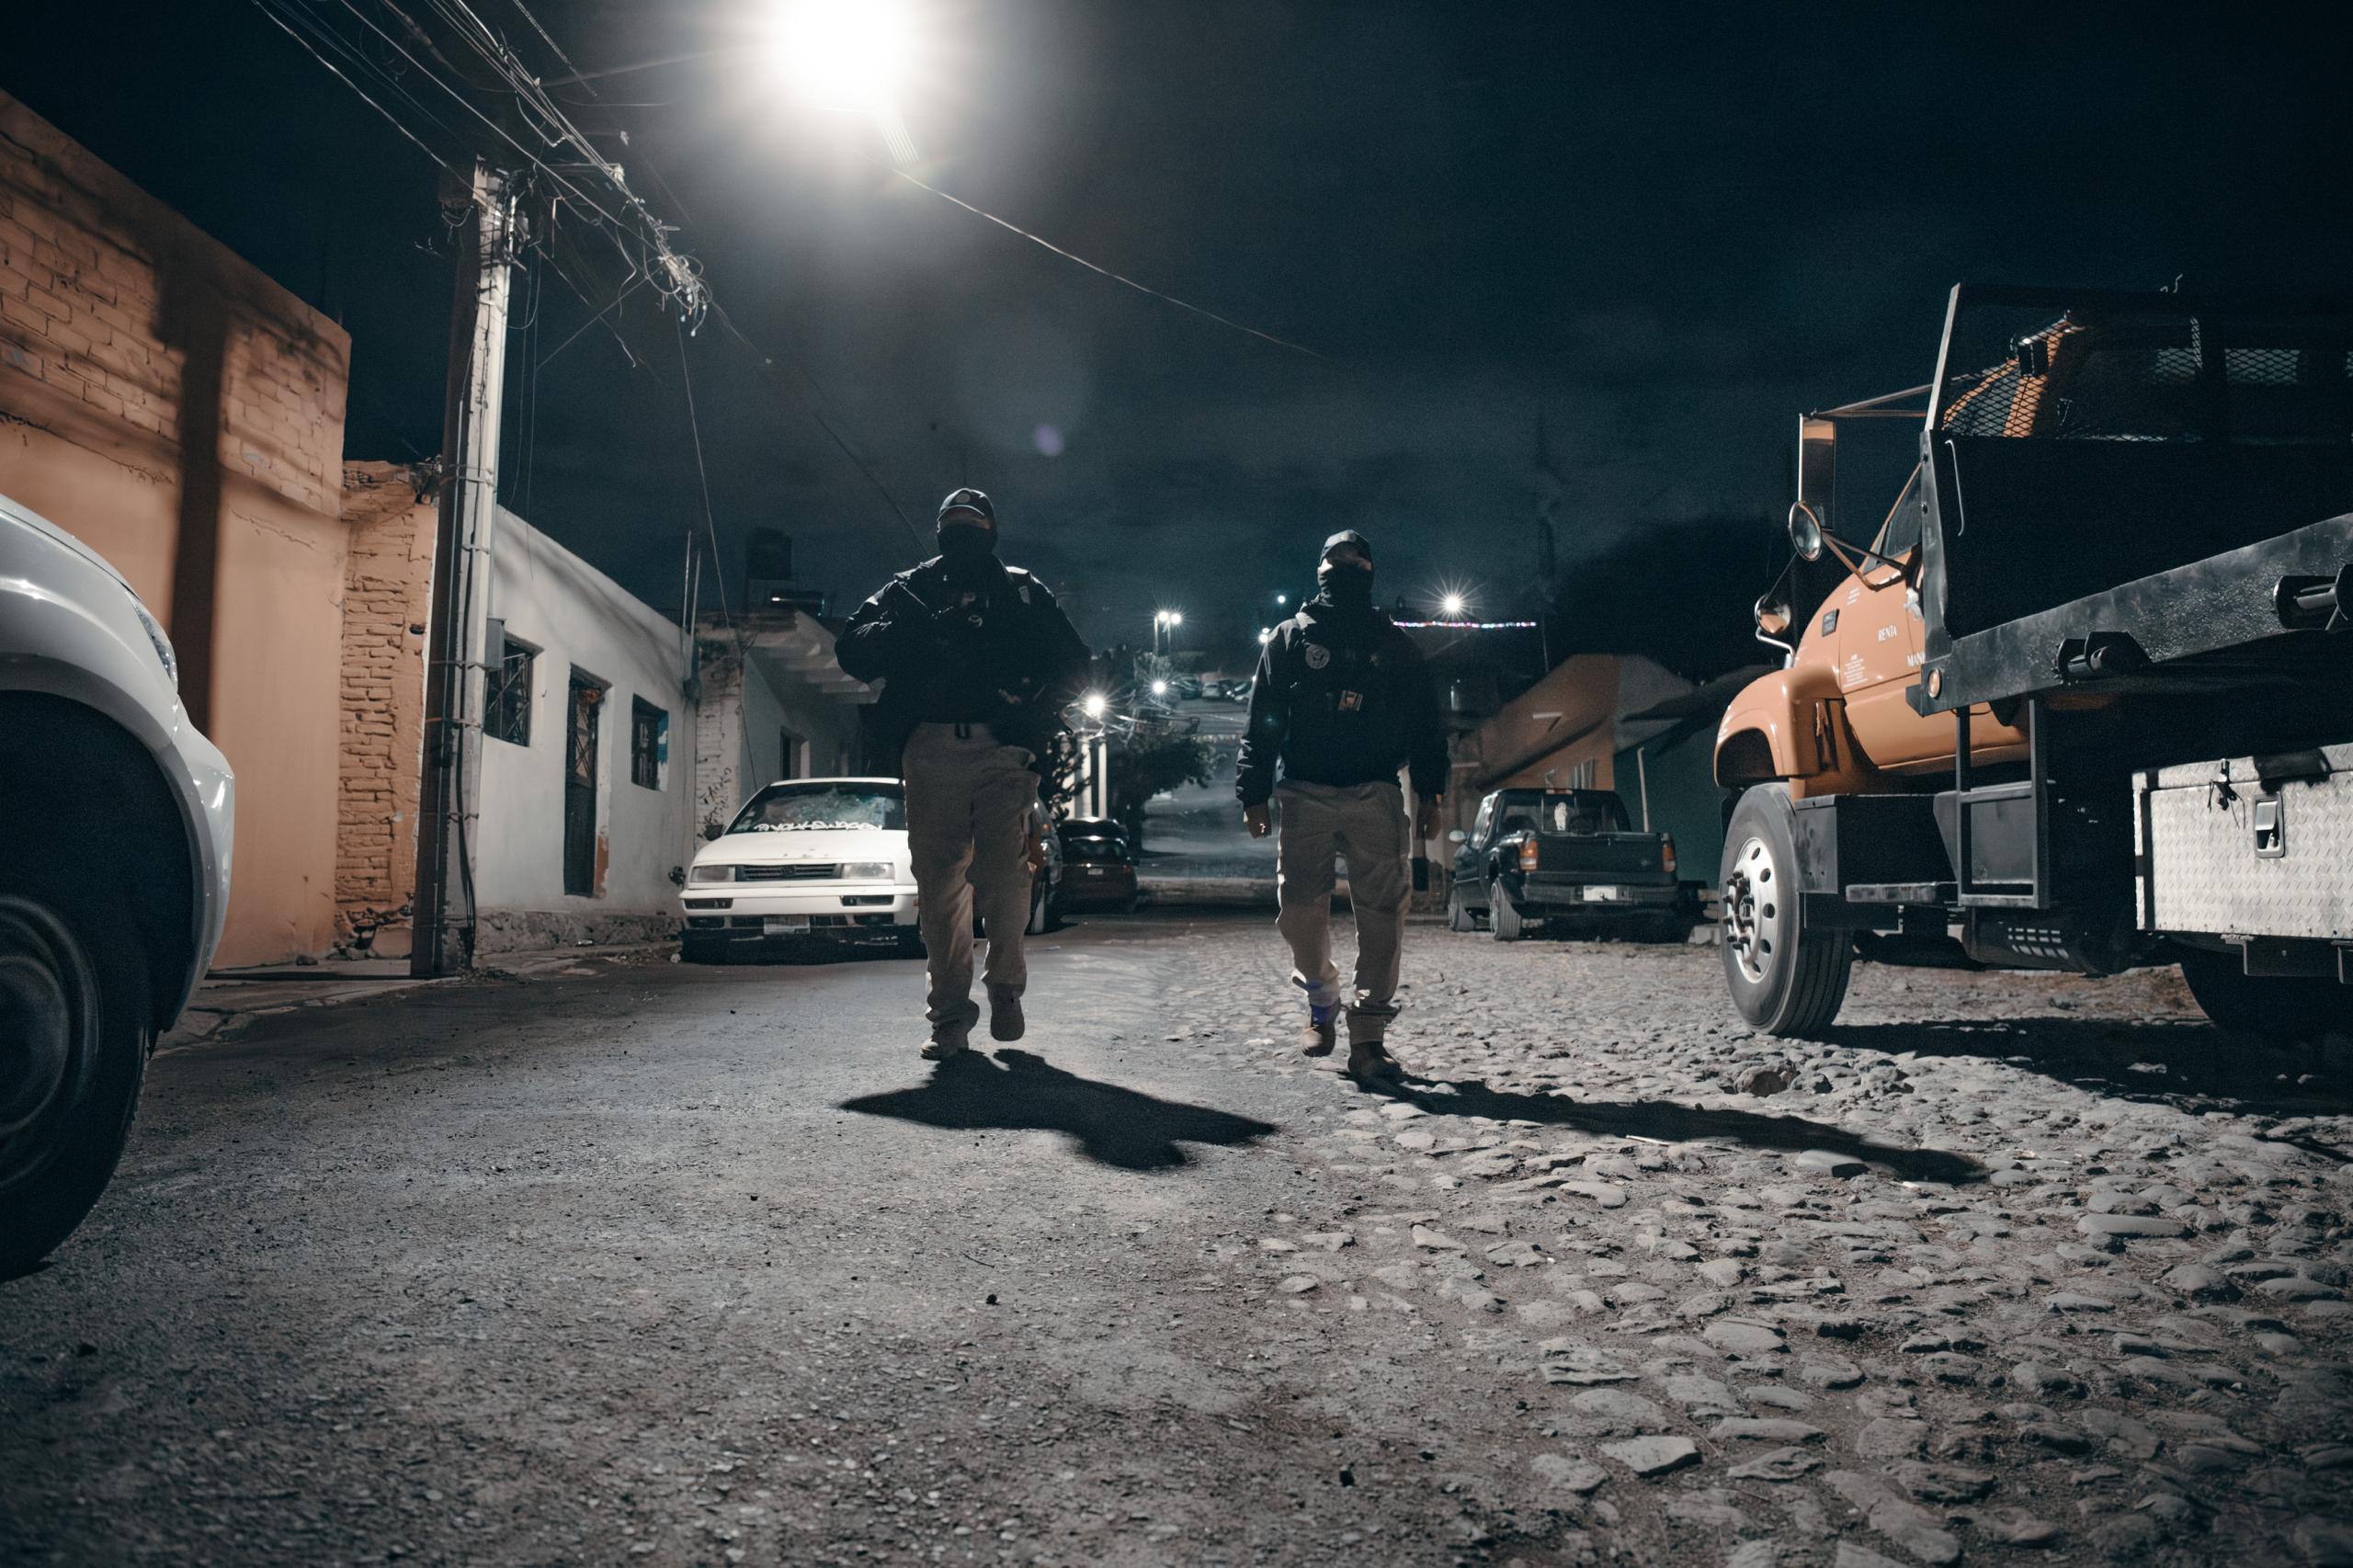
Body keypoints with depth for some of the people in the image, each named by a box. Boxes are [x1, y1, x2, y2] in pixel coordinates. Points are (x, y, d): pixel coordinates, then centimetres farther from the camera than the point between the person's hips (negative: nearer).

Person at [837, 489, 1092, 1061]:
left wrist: (1039, 713, -3)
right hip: (931, 750, 1)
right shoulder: (910, 588, 21)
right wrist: (903, 632, -11)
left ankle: (1006, 985, 6)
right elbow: (852, 650, 10)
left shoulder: (1022, 590, 19)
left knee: (1002, 873, -14)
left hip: (1003, 747, -1)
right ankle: (949, 1013, 6)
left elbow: (1072, 661, 15)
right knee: (939, 884, -1)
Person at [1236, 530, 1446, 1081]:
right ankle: (1321, 1004, 22)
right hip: (1305, 795, 0)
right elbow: (1261, 720, 10)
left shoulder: (1394, 643, 18)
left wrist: (1429, 794, 3)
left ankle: (1369, 1039, -4)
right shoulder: (1291, 637, 15)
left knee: (1382, 913, -8)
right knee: (1300, 910, -5)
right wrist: (1254, 794, 1)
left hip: (1376, 797, 0)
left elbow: (1425, 722, 14)